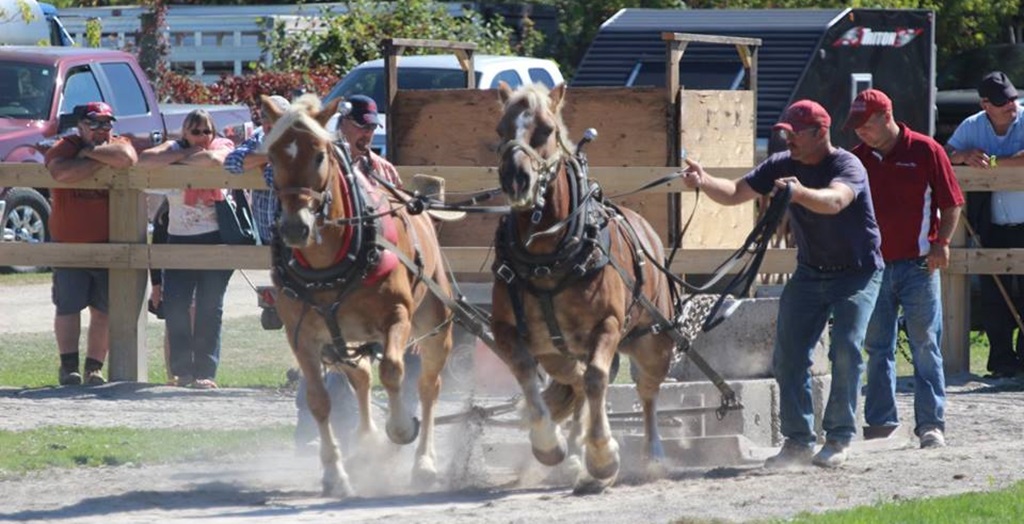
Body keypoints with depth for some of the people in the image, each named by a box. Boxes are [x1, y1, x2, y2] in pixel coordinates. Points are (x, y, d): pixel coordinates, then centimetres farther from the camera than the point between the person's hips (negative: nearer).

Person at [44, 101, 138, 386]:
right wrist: (100, 159, -15)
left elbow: (126, 158, -22)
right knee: (68, 306, 0)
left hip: (108, 245, 2)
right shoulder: (64, 147, -2)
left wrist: (90, 152, -13)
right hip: (68, 242, -2)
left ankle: (94, 367, 11)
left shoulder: (118, 144, 4)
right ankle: (68, 366, 7)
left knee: (104, 310, 4)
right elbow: (62, 172, -26)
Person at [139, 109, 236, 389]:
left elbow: (213, 159, -22)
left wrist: (181, 160, -9)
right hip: (179, 239, 2)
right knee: (175, 306, -5)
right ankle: (182, 370, 1)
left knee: (209, 308, -2)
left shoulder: (223, 147, 3)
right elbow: (144, 159, -9)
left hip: (215, 239, -2)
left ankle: (205, 372, 0)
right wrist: (184, 154, -9)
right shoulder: (174, 148, 10)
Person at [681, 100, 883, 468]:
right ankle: (798, 439, 5)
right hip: (809, 273, 6)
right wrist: (704, 182, -25)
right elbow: (735, 193, -5)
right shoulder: (782, 166, -4)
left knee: (846, 350, -18)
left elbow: (835, 201, -43)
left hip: (857, 273, -6)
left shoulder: (847, 166, -22)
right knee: (788, 355, -2)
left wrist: (801, 192, -62)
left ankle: (839, 439, -8)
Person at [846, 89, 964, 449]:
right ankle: (880, 420, 14)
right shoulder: (858, 158, 8)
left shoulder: (926, 151, -4)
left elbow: (951, 203, -1)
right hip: (873, 267, 4)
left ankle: (931, 423, -1)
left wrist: (942, 242, -12)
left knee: (925, 346, -3)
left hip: (918, 266, -4)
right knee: (877, 348, 7)